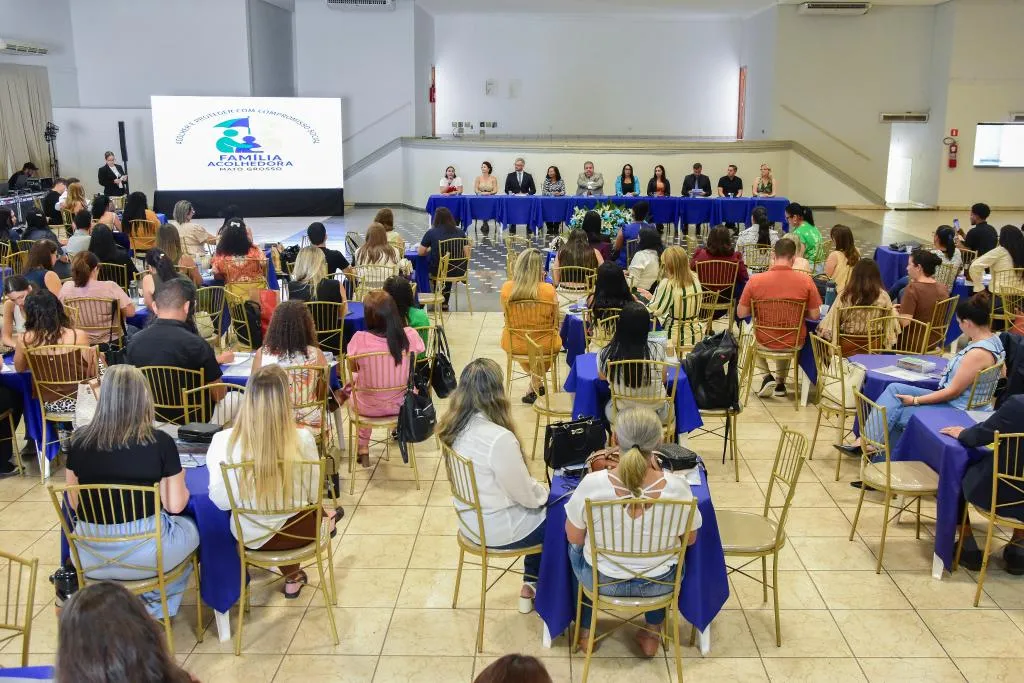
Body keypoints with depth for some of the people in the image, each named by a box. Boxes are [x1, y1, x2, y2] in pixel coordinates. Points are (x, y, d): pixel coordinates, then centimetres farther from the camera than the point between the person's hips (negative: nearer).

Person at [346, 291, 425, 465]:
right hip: (402, 404, 1)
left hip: (369, 408, -1)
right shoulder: (410, 335, -21)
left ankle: (363, 448, 40)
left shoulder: (359, 339, -24)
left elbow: (352, 368, -6)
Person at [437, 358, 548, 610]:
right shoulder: (499, 439, -33)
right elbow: (527, 495, -21)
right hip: (498, 529, -7)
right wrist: (544, 491, 0)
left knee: (541, 513, 26)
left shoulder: (454, 427, -8)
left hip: (470, 518, 7)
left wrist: (536, 488, 10)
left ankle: (531, 584, 35)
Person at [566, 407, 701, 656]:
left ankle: (585, 632, 46)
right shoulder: (677, 486, -25)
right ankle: (652, 635, 43)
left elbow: (574, 537, -10)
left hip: (602, 582, -1)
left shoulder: (592, 484, -28)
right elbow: (690, 539, -5)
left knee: (578, 548, 35)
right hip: (659, 585, 1)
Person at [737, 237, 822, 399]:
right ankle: (780, 382, 38)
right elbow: (815, 315, -9)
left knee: (753, 330, 35)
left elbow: (741, 313, -9)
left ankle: (767, 376, 19)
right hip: (794, 342, 1)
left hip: (765, 341, -1)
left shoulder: (755, 280, -17)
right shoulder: (805, 280, -15)